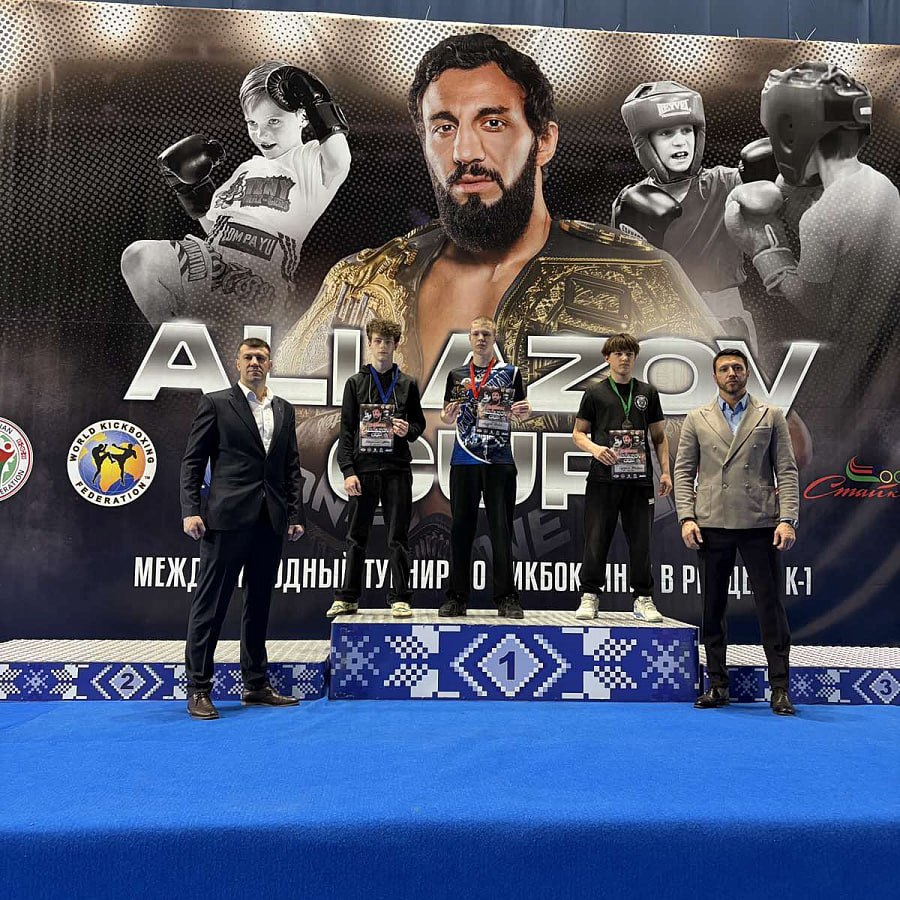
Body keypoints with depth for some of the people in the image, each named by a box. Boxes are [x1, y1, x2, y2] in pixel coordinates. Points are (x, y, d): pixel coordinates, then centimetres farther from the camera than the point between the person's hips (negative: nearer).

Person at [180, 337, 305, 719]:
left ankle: (255, 685, 22)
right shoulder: (216, 403, 3)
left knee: (259, 602, 12)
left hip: (270, 521, 5)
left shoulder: (284, 410, 15)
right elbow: (192, 461, -1)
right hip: (228, 517, -5)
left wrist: (296, 515, 8)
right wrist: (191, 511, -10)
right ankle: (198, 690, 7)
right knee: (210, 603, -1)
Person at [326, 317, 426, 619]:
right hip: (363, 469, 0)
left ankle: (400, 598, 11)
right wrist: (348, 470, -6)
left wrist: (408, 431, -11)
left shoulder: (407, 384, 9)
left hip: (397, 469, 0)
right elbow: (346, 430, 3)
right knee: (356, 536, 6)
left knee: (398, 537, 3)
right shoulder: (355, 383, 7)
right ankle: (348, 598, 16)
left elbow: (419, 423, 14)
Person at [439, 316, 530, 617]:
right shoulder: (457, 375, 14)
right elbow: (446, 417, 15)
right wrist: (448, 415, -8)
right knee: (461, 528, 3)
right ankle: (457, 598, 11)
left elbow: (520, 414, 9)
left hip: (499, 460, -2)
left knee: (501, 529, -2)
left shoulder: (509, 372, 9)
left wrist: (523, 411, -14)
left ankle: (506, 598, 4)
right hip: (464, 460, 2)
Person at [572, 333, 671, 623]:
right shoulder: (595, 393, 7)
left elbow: (659, 436, 16)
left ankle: (643, 599, 15)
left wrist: (665, 471, 6)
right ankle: (590, 596, 12)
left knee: (640, 540, 5)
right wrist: (594, 448, -13)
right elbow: (578, 433, 8)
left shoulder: (647, 393, 13)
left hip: (639, 478, 2)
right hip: (603, 478, -2)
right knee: (596, 539, 0)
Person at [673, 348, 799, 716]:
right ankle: (717, 685, 18)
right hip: (712, 526, 1)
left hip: (759, 525, -1)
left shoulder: (771, 416, 8)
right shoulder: (697, 419, 10)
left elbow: (786, 471, 3)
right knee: (713, 608, 7)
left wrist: (787, 519, -7)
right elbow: (683, 471, 6)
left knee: (771, 605, 1)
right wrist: (686, 517, -5)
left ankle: (779, 688, 12)